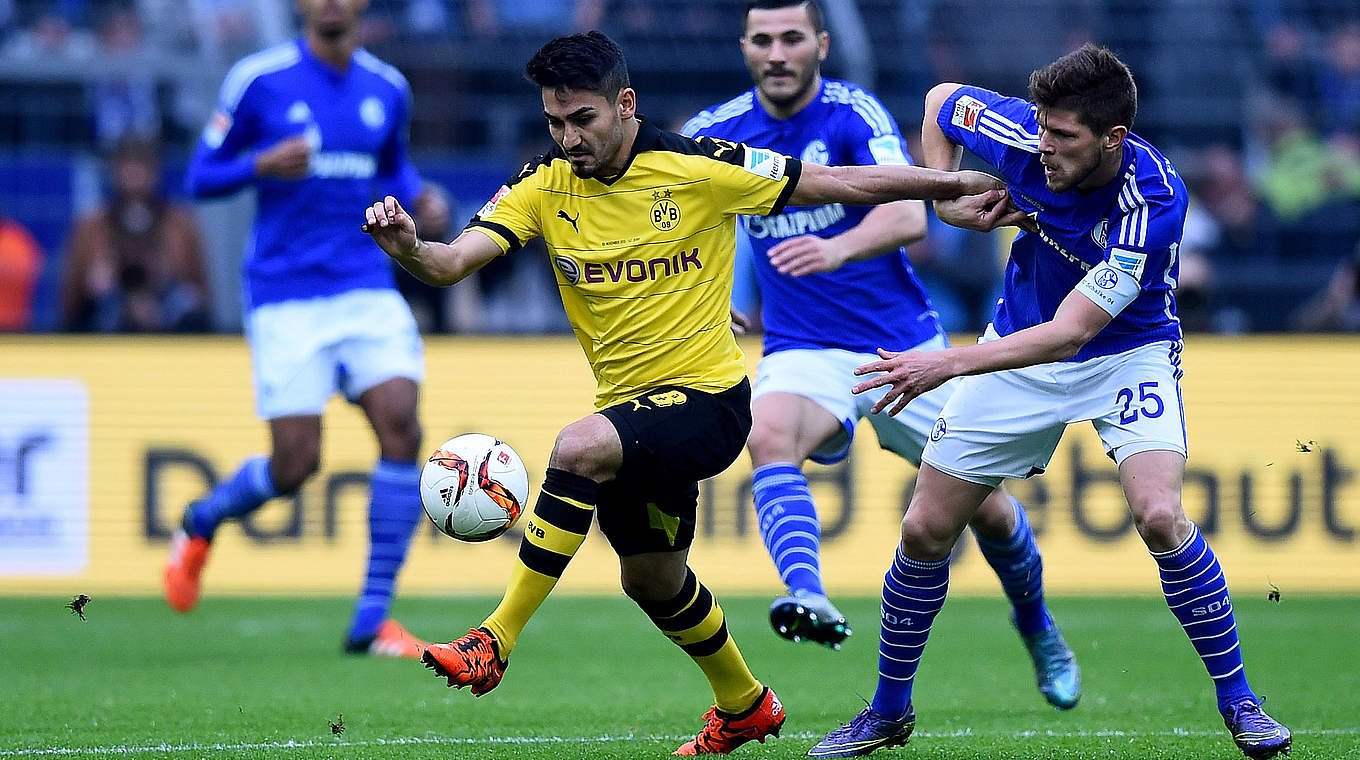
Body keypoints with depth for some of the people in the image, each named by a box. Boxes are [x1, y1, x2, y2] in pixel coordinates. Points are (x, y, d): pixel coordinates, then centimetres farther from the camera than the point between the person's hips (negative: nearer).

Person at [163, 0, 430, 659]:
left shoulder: (387, 89, 8)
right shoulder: (258, 80, -4)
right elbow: (201, 177, 1)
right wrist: (262, 165, -19)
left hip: (368, 291, 4)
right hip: (286, 300, -3)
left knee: (400, 427, -16)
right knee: (296, 463, -7)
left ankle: (371, 620, -10)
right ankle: (202, 522, 28)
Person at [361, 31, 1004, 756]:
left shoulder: (700, 167, -15)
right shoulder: (544, 186, -5)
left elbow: (842, 183, -6)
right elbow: (452, 261, -15)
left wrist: (953, 186, -7)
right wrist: (409, 249, -38)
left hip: (707, 397, -6)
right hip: (629, 408, 6)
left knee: (579, 446, -33)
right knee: (652, 581, 20)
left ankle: (494, 644, -29)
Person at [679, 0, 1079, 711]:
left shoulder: (854, 115, -15)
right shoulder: (718, 132, -3)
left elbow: (910, 215, -31)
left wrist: (838, 249, -50)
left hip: (905, 343, -1)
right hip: (805, 352, 1)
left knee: (986, 508, 8)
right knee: (768, 437, -34)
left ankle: (1036, 624, 38)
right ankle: (808, 597, -53)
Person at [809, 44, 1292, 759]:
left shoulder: (1154, 200, -33)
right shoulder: (1021, 134, -21)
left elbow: (1069, 332, -36)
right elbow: (941, 101, 4)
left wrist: (947, 364, -41)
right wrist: (946, 198, -9)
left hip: (1127, 353, -4)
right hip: (1019, 346, 4)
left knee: (1160, 517, -27)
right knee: (925, 529, 0)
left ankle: (1236, 700, -9)